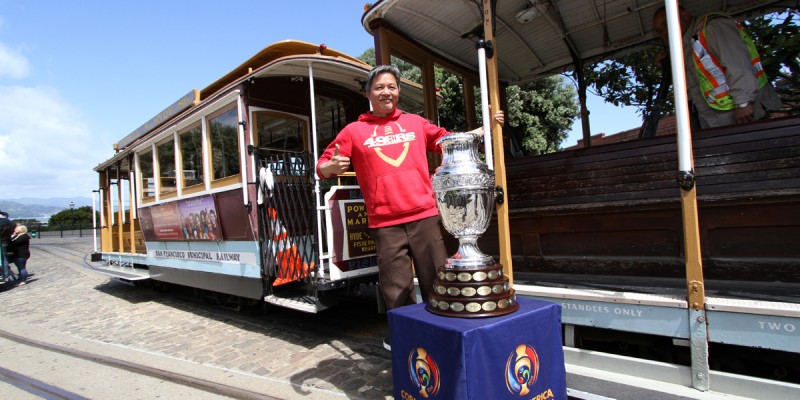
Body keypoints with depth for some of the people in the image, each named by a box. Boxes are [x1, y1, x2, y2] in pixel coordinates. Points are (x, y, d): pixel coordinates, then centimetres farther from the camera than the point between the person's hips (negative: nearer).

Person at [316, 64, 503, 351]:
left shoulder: (416, 123, 15)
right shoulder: (354, 131, 8)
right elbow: (323, 166, 9)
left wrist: (484, 128, 19)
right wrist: (332, 167, -15)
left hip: (424, 217, 2)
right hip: (385, 225, -1)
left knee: (436, 281, 7)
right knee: (397, 289, 5)